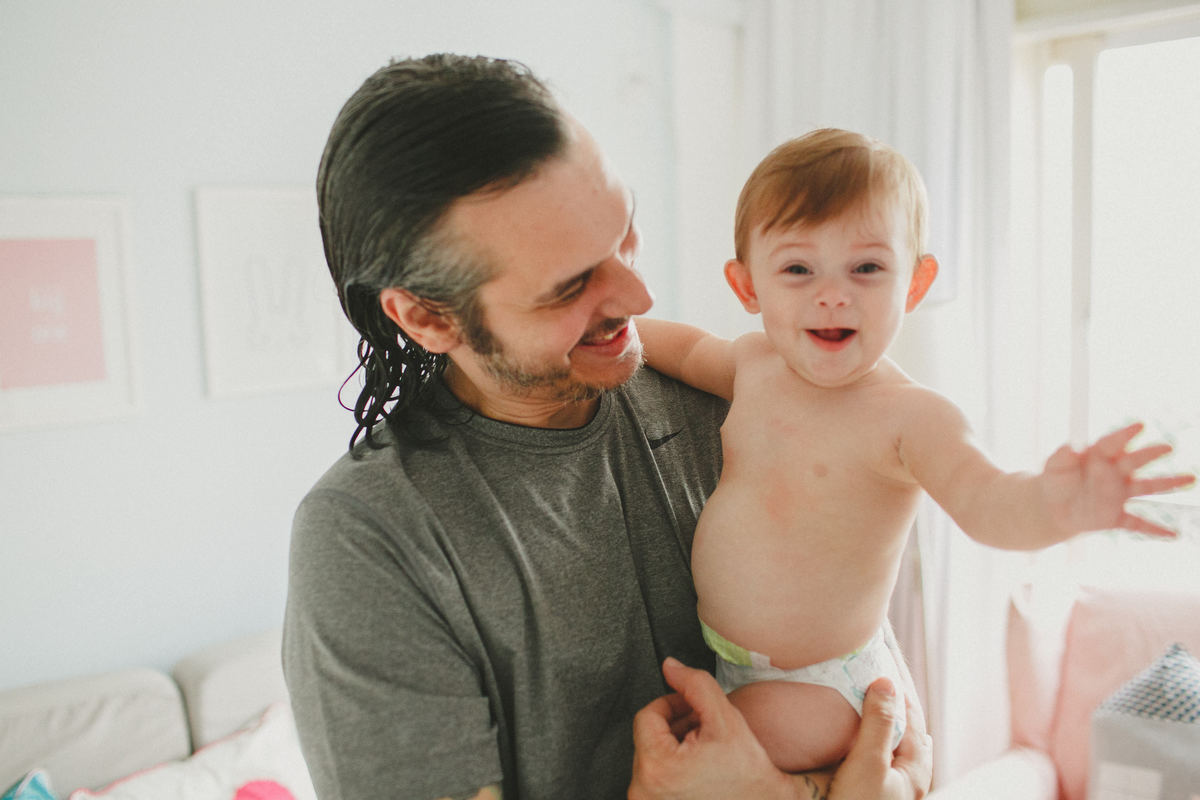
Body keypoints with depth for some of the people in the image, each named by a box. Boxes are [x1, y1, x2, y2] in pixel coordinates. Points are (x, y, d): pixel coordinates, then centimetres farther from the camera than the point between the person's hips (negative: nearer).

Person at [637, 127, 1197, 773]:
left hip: (814, 687, -6)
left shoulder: (911, 417, -23)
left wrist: (1052, 506, -61)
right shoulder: (756, 363, -5)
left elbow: (985, 503, -40)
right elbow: (690, 349, 16)